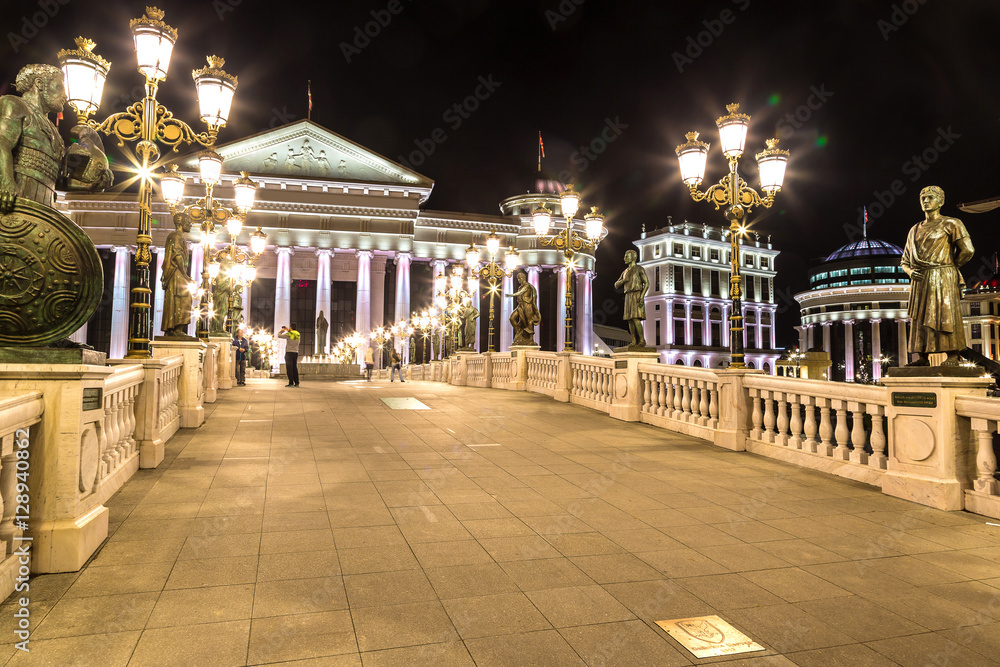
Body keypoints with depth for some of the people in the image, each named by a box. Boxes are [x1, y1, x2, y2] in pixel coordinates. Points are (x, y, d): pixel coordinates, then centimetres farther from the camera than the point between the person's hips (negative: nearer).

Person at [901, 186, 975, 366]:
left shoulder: (951, 224, 3)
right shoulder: (915, 230, 20)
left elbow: (967, 250, -7)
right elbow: (905, 260, 20)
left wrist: (950, 265, 4)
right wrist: (910, 271, 0)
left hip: (942, 279, -6)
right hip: (920, 282, 6)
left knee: (946, 317, -7)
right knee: (919, 318, 2)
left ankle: (953, 358, -4)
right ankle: (922, 358, 5)